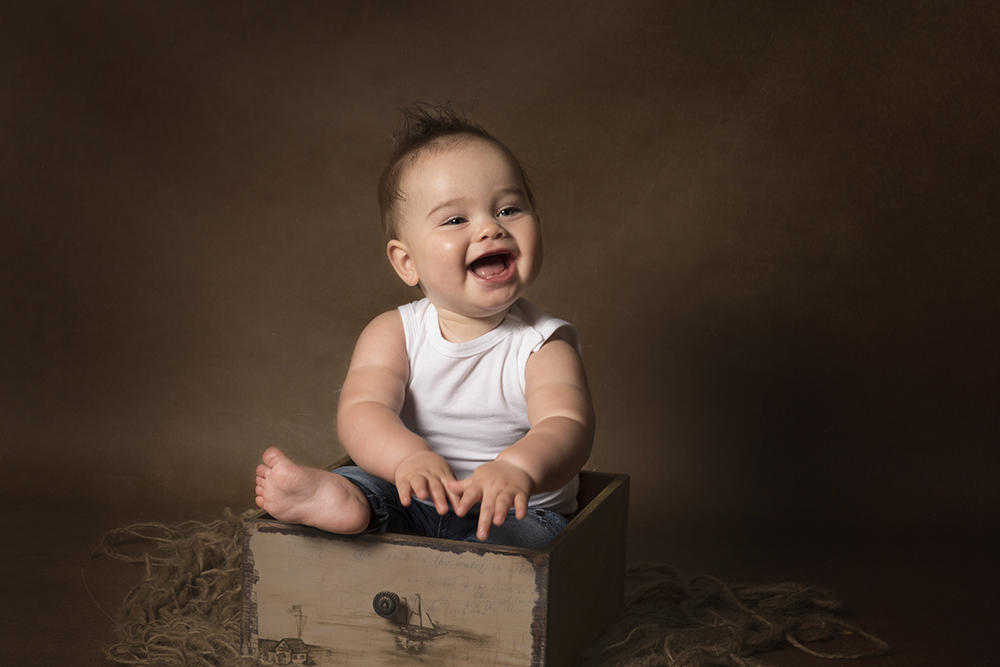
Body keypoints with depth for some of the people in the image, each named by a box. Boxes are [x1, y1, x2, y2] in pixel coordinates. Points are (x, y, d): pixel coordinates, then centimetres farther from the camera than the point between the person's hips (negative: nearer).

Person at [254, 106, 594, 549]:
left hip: (516, 516, -1)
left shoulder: (543, 345, -8)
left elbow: (567, 427, -25)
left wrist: (519, 467, -50)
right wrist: (409, 457, -45)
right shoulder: (393, 334, -4)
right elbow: (361, 410, -20)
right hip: (412, 509, 1)